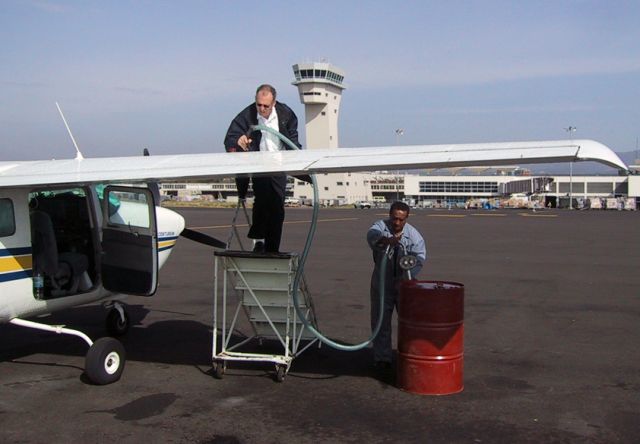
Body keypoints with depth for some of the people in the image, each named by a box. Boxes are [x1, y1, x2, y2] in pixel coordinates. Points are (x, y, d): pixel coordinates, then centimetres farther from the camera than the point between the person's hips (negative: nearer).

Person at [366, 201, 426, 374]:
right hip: (382, 284, 0)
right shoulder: (381, 226, -10)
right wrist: (386, 240, -58)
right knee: (381, 321, 4)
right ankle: (382, 358, 15)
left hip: (404, 283, 0)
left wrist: (405, 278, -33)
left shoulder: (413, 235, -9)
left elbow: (418, 258, -18)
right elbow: (372, 235, -34)